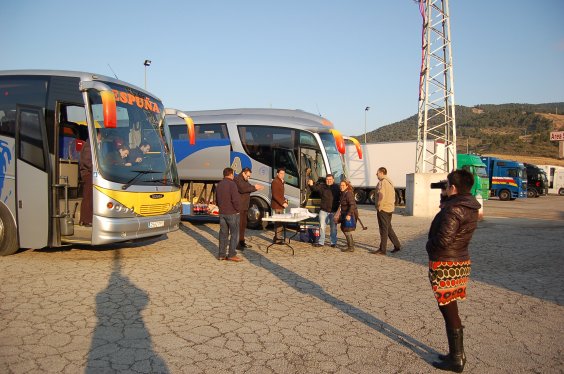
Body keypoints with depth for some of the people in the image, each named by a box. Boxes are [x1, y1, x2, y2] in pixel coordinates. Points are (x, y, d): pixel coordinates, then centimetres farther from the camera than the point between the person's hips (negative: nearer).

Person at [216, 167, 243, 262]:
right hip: (232, 213, -7)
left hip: (222, 213, 8)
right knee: (234, 234, 0)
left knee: (223, 233, 12)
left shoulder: (219, 185, 12)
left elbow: (217, 199, 20)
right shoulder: (231, 184, -14)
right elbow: (236, 199, -20)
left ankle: (221, 254, 14)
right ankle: (231, 255, -1)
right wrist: (237, 209, -6)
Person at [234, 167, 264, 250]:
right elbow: (242, 189, -25)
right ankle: (237, 244, -6)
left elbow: (249, 188, 22)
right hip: (239, 207, -10)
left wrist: (256, 187, 2)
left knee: (243, 225, 14)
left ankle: (242, 242, 22)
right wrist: (254, 187, -21)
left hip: (245, 207, 10)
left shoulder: (245, 180, 19)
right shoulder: (237, 179, -11)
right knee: (239, 225, -9)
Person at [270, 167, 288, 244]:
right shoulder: (275, 182, -15)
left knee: (279, 222, 15)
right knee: (279, 222, -8)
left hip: (280, 205, 10)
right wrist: (282, 203, -24)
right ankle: (277, 239, -4)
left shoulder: (281, 182, 16)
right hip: (277, 206, -10)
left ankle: (277, 237, 24)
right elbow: (275, 195, -22)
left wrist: (284, 200, 8)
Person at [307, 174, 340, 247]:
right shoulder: (322, 186, 1)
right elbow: (315, 188, -12)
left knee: (333, 228, 10)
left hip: (333, 211, 0)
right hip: (323, 211, 0)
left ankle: (333, 242, 21)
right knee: (322, 226, 1)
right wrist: (311, 185, -34)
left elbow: (341, 198, 5)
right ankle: (321, 242, 10)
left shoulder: (337, 188, 2)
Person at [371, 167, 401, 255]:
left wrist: (379, 207, -16)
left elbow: (381, 196, -25)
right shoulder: (390, 182, 15)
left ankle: (382, 250, 2)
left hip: (383, 209, -9)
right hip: (390, 208, 9)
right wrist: (392, 204, 19)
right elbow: (393, 195, 19)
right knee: (389, 228, 18)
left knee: (383, 230, -4)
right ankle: (397, 245, 20)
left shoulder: (382, 182, -16)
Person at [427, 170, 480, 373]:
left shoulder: (453, 210, -21)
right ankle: (457, 354, 29)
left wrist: (429, 245, -5)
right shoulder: (470, 207, 7)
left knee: (449, 311, 2)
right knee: (451, 310, 19)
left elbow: (443, 239, -24)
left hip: (445, 265, -9)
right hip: (461, 261, 9)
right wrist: (445, 198, 9)